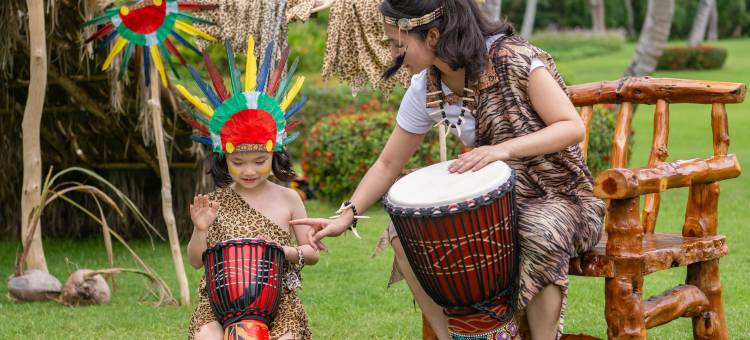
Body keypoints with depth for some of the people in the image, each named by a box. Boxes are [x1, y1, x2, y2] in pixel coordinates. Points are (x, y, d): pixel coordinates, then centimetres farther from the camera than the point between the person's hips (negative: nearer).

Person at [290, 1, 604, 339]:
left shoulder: (513, 58, -21)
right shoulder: (426, 91, -5)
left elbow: (573, 127, -24)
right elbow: (388, 164, 3)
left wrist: (503, 148, -38)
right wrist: (347, 215, -10)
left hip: (560, 196, -6)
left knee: (540, 232, -39)